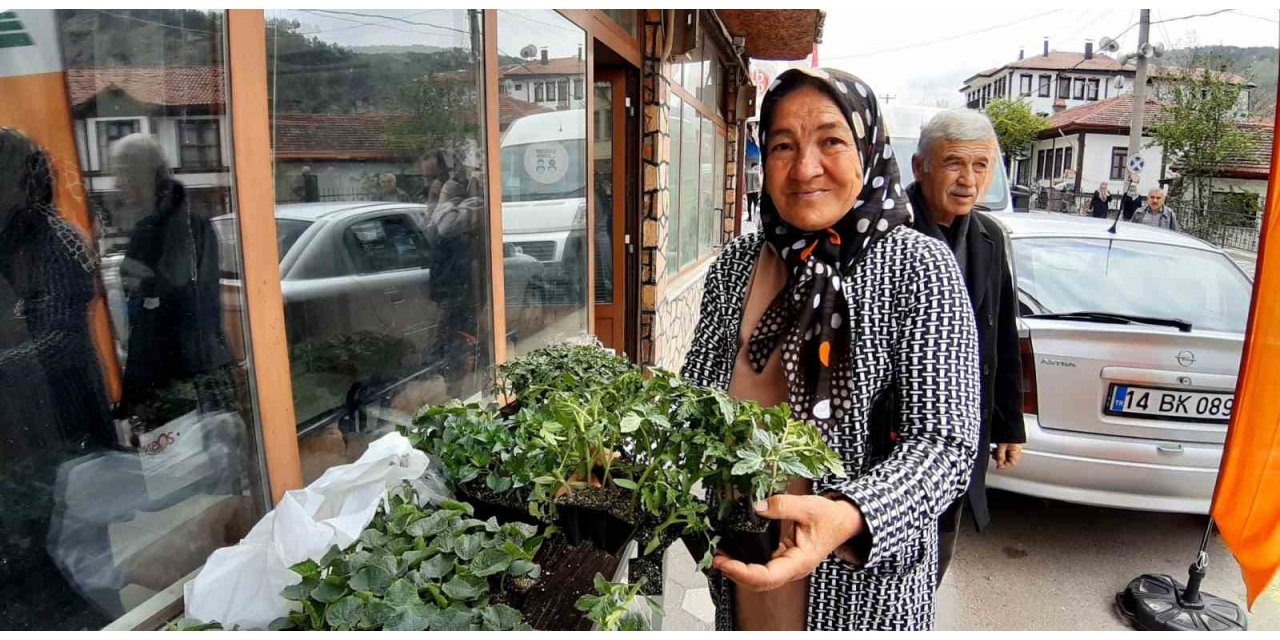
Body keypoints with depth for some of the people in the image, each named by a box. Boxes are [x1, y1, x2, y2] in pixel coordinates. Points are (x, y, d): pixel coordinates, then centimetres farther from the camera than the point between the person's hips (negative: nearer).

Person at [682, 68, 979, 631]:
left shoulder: (918, 268, -14)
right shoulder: (737, 262, -2)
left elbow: (943, 442, -19)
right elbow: (698, 388, 6)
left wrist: (847, 519, -36)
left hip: (861, 572, -3)